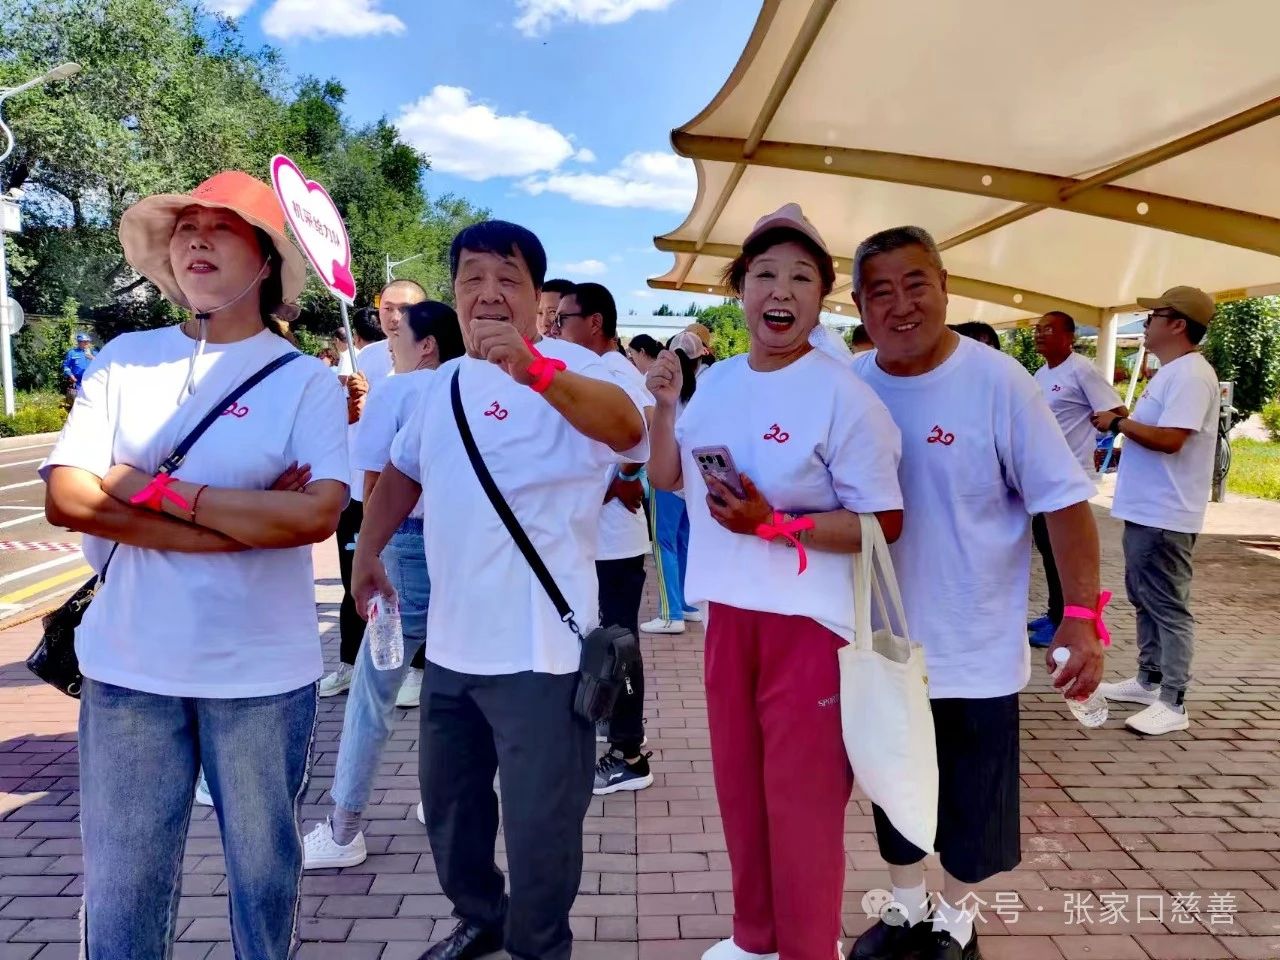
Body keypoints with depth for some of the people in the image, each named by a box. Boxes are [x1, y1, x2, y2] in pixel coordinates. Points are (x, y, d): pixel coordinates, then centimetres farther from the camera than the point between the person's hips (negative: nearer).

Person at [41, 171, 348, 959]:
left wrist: (154, 490, -15)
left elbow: (317, 514, -19)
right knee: (121, 879, 16)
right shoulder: (123, 360, 3)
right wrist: (247, 518, -14)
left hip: (262, 671, -2)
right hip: (128, 666, 2)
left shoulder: (305, 379, -5)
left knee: (264, 866, 16)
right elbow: (67, 499, -8)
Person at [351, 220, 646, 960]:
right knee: (448, 796, 24)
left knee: (539, 818, 7)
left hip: (537, 647, -7)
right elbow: (404, 471, 24)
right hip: (450, 641, 8)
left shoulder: (568, 368, -14)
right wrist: (368, 552, 17)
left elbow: (626, 430, -36)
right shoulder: (445, 382, 10)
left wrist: (532, 370, -51)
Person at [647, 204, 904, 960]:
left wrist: (774, 524, -26)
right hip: (729, 612, 7)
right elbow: (667, 479, 15)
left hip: (808, 621, -7)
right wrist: (666, 405, -1)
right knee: (739, 782, 20)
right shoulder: (718, 381, 5)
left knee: (801, 797, 6)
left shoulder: (842, 393, -16)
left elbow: (884, 524, -16)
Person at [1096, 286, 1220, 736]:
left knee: (1168, 607, -4)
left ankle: (1173, 704, 4)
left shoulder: (1191, 375, -18)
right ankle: (1149, 681, 31)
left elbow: (1170, 439, -27)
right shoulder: (1170, 373, 15)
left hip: (1165, 516, -11)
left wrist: (1118, 422, -15)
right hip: (1144, 510, 11)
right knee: (1144, 600, 19)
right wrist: (1121, 421, 4)